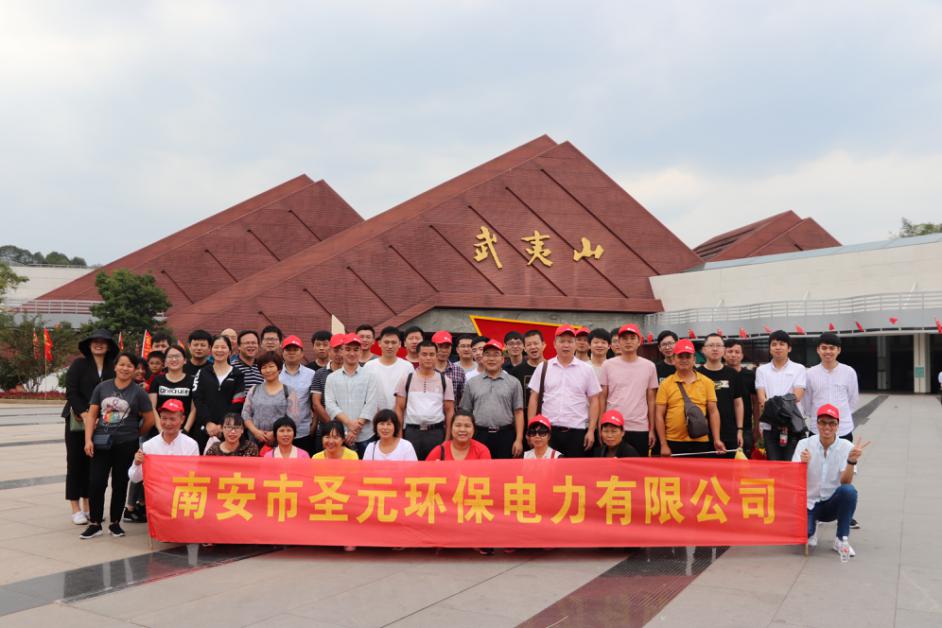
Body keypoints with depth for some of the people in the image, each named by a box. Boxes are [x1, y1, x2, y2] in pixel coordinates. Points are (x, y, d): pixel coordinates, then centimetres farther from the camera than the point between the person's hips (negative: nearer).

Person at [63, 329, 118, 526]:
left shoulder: (112, 368, 6)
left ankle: (88, 506, 18)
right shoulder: (79, 364, -2)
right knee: (76, 462, 2)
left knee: (93, 464, 7)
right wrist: (84, 414, -16)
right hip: (77, 420, -3)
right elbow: (71, 392, -8)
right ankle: (76, 509, 9)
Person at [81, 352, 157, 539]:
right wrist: (88, 440, -4)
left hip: (126, 445, -1)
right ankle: (95, 524, 10)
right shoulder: (102, 387, 5)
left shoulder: (138, 392, -1)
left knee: (120, 484, 7)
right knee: (96, 483, -3)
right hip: (101, 443, 1)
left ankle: (115, 524, 19)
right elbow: (92, 415, 4)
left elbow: (150, 419, 3)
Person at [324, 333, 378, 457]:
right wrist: (349, 423, -15)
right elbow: (330, 404, -1)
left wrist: (356, 429, -12)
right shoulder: (332, 377, 8)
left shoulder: (369, 377, 5)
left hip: (365, 436, -1)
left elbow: (370, 405, -3)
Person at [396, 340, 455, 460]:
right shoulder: (406, 380, 5)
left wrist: (447, 438, -1)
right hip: (412, 432, 0)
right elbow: (399, 409, 6)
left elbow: (449, 411, 6)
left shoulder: (445, 381, 6)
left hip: (436, 432, 0)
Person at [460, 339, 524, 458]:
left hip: (505, 436, -1)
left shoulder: (513, 382, 7)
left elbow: (518, 413, 3)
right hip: (479, 436, 1)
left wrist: (519, 440, -4)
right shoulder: (472, 383, 10)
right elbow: (465, 413, 11)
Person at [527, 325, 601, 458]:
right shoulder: (543, 368, 6)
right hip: (548, 430, 0)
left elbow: (594, 401, 5)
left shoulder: (586, 370, 4)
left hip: (577, 431, 0)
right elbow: (534, 398, 6)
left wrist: (591, 430, -2)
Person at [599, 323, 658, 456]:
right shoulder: (608, 365, 2)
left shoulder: (649, 366, 4)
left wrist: (652, 429, 5)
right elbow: (602, 398, 5)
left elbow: (651, 400, 8)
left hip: (640, 429, 1)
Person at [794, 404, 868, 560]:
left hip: (833, 503, 0)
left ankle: (841, 540, -13)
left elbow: (845, 482, -17)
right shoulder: (804, 444, -6)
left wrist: (851, 461, -34)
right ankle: (812, 528, 13)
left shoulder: (847, 447, -7)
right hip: (808, 502, 0)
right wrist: (803, 463, -32)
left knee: (849, 490, -32)